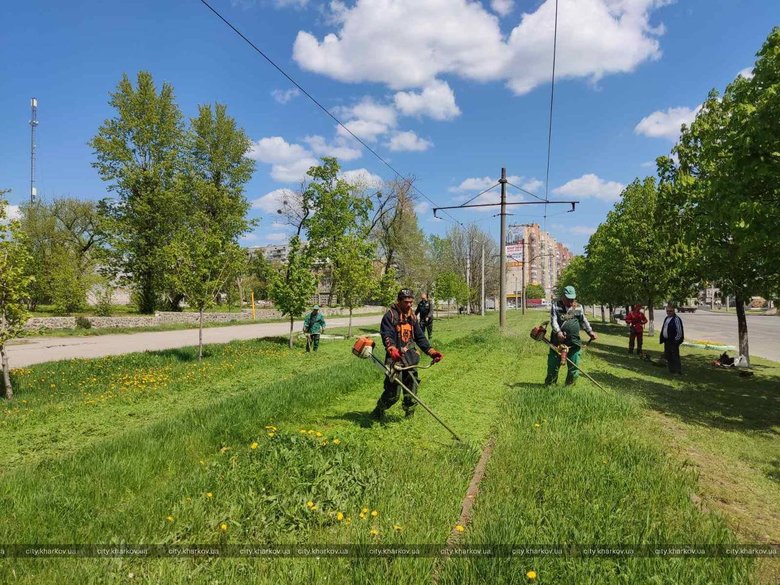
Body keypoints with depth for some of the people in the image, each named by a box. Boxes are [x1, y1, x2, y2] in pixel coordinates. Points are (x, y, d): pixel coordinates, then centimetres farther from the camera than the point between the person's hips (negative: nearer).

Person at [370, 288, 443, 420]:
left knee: (412, 389, 9)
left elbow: (420, 337, 14)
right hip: (395, 358, -6)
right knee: (393, 393, -5)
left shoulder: (412, 317, 13)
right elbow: (387, 336, -20)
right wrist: (392, 350, -40)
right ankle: (378, 412, 19)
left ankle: (410, 414, 27)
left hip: (410, 358, 6)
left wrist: (431, 351, 1)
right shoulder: (390, 316, -8)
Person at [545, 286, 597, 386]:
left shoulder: (578, 307, 9)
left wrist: (590, 331, 7)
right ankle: (549, 384, 18)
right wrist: (558, 332, -25)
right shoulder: (556, 306, -1)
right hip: (557, 340, -2)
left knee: (574, 366, 6)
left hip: (574, 341, 2)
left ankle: (569, 385, 20)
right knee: (553, 364, 4)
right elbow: (553, 320, -11)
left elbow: (584, 321, 18)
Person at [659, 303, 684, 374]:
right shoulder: (666, 318, 14)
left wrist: (676, 340, -15)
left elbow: (679, 331, -15)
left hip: (673, 341, -9)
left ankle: (678, 371, 2)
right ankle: (671, 370, 24)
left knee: (675, 356, -5)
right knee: (668, 356, 14)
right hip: (666, 341, 9)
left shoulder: (676, 319, -13)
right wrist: (662, 339, 15)